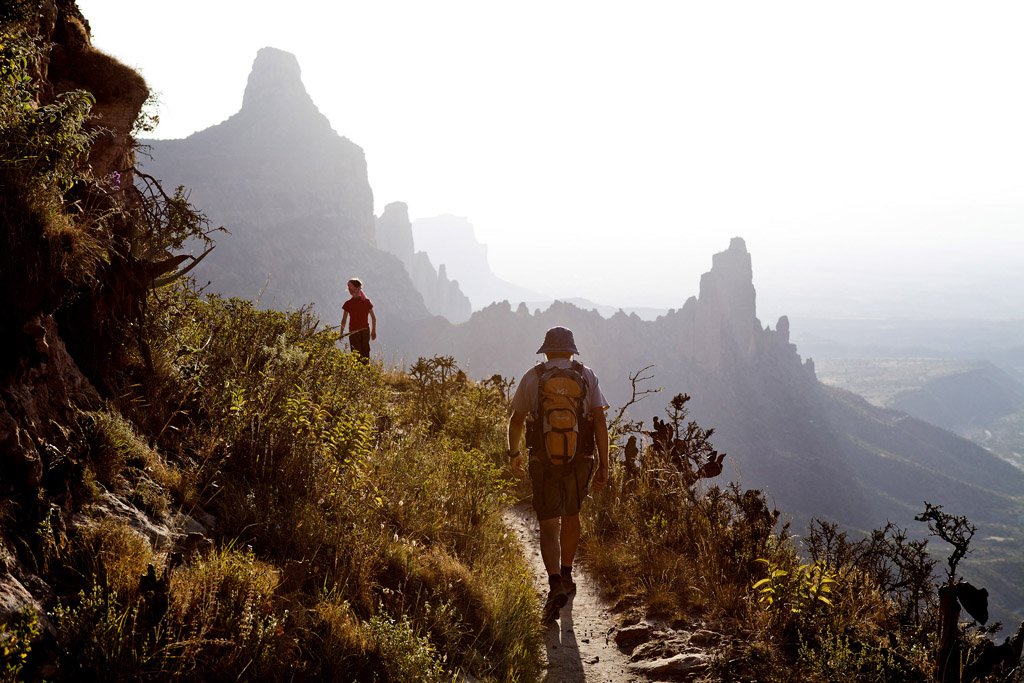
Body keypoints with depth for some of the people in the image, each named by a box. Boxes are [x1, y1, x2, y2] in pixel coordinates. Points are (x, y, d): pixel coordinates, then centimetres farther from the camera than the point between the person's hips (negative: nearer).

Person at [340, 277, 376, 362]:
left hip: (354, 332, -3)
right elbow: (373, 318, 3)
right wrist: (373, 330, 15)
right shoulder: (367, 301, -1)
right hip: (366, 330, 3)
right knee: (365, 355, 15)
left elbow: (344, 320, -7)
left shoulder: (348, 304, -11)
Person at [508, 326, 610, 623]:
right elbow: (599, 420, -5)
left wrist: (514, 453, 24)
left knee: (549, 526, -3)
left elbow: (516, 420, 7)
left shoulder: (532, 377, 1)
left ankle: (555, 586, -22)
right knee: (571, 514, 24)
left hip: (544, 460, -2)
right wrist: (604, 465, -3)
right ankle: (566, 576, 37)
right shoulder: (587, 375, 2)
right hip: (579, 459, 2)